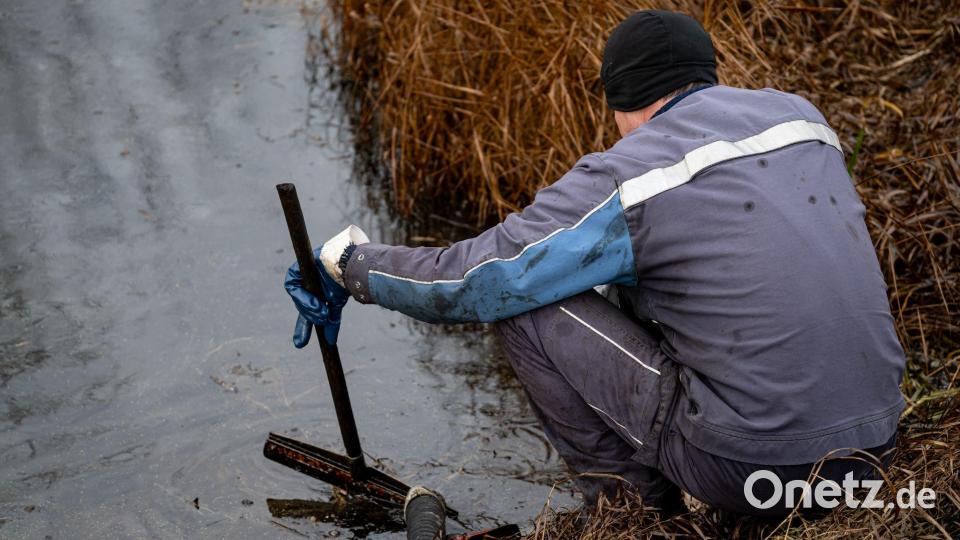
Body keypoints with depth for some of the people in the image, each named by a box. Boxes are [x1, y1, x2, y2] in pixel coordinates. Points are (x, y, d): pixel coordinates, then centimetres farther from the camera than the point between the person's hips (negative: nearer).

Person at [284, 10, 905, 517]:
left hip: (752, 460, -7)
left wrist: (352, 262, 9)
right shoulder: (800, 113, 9)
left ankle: (634, 499, 11)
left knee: (527, 300, 0)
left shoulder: (630, 174, -11)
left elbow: (472, 281, -8)